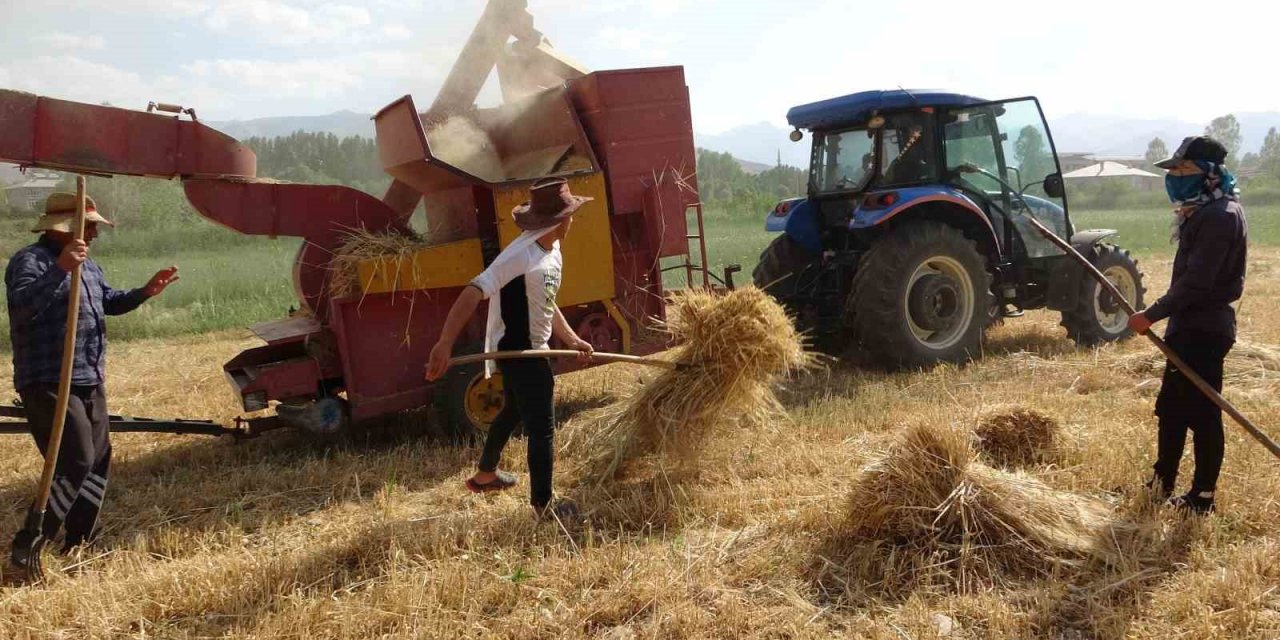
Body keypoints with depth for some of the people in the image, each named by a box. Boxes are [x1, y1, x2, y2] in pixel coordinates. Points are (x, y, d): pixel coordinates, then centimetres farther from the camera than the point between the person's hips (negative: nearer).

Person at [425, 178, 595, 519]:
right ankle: (542, 505, 10)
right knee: (542, 426, -3)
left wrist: (572, 339, 12)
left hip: (532, 349, 10)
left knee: (514, 411, 27)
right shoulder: (521, 254, -27)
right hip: (517, 351, -10)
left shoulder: (553, 251, 4)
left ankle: (485, 474, 47)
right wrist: (445, 343, -41)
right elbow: (474, 292, -34)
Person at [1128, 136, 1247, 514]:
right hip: (1191, 326, 10)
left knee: (1202, 412, -1)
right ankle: (1162, 483, 27)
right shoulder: (1205, 212, 14)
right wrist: (1162, 316, 10)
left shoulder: (1220, 216, -18)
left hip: (1203, 330, -10)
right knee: (1171, 407, 16)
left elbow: (1195, 281, -23)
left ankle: (1203, 497, 8)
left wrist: (1152, 315, -21)